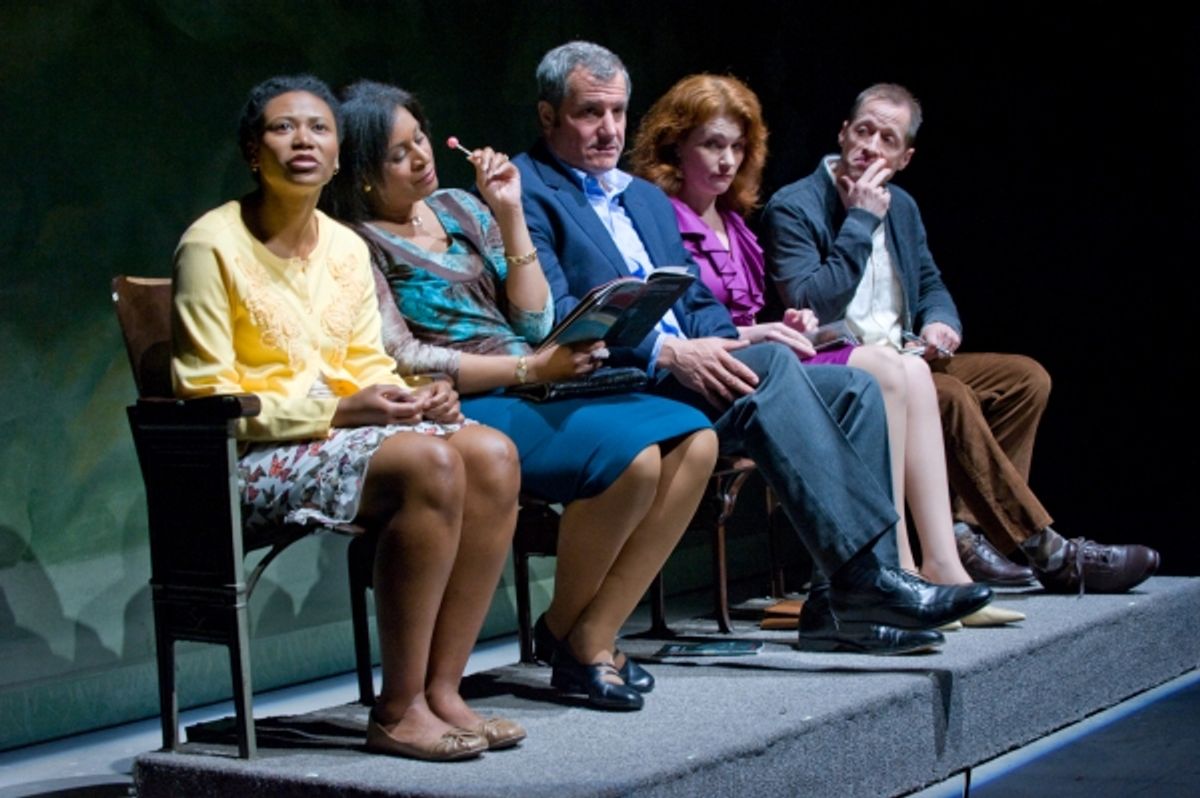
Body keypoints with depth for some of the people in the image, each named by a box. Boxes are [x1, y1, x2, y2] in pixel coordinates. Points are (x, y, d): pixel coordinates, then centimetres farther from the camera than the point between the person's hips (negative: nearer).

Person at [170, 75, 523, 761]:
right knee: (430, 463, -31)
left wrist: (412, 398, -9)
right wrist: (339, 410, -18)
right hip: (252, 456, -7)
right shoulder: (213, 245, -7)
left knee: (492, 454, -19)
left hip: (346, 431, 7)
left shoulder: (348, 249, 13)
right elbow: (207, 395, -11)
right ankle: (397, 711, -24)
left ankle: (442, 690, -18)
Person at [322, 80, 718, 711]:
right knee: (631, 453, -28)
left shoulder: (459, 208, 18)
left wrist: (510, 214, 6)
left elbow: (535, 321, 14)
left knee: (693, 440, -13)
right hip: (462, 412, -8)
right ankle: (565, 632, -6)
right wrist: (528, 368, -14)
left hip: (531, 395, 8)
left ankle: (594, 636, -11)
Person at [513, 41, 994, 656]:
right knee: (769, 365, -30)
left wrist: (720, 350, -1)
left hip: (687, 371, 9)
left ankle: (847, 596, -18)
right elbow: (550, 318, -14)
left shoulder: (647, 198, 27)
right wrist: (666, 353, -25)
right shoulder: (526, 193, -1)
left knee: (852, 388, -9)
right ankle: (865, 577, -32)